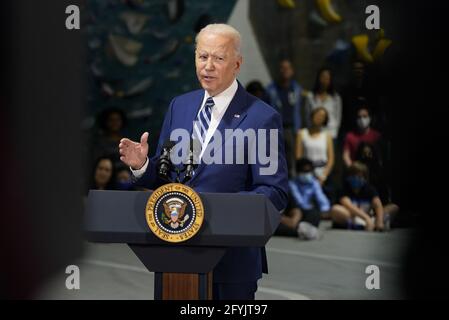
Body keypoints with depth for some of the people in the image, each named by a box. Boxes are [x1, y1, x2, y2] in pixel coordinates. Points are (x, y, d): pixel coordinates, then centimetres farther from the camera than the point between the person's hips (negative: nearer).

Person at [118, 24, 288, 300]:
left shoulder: (262, 118, -10)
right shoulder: (180, 106, 8)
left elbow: (276, 194, -13)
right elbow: (164, 176, 13)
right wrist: (142, 165, -9)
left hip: (233, 259, -5)